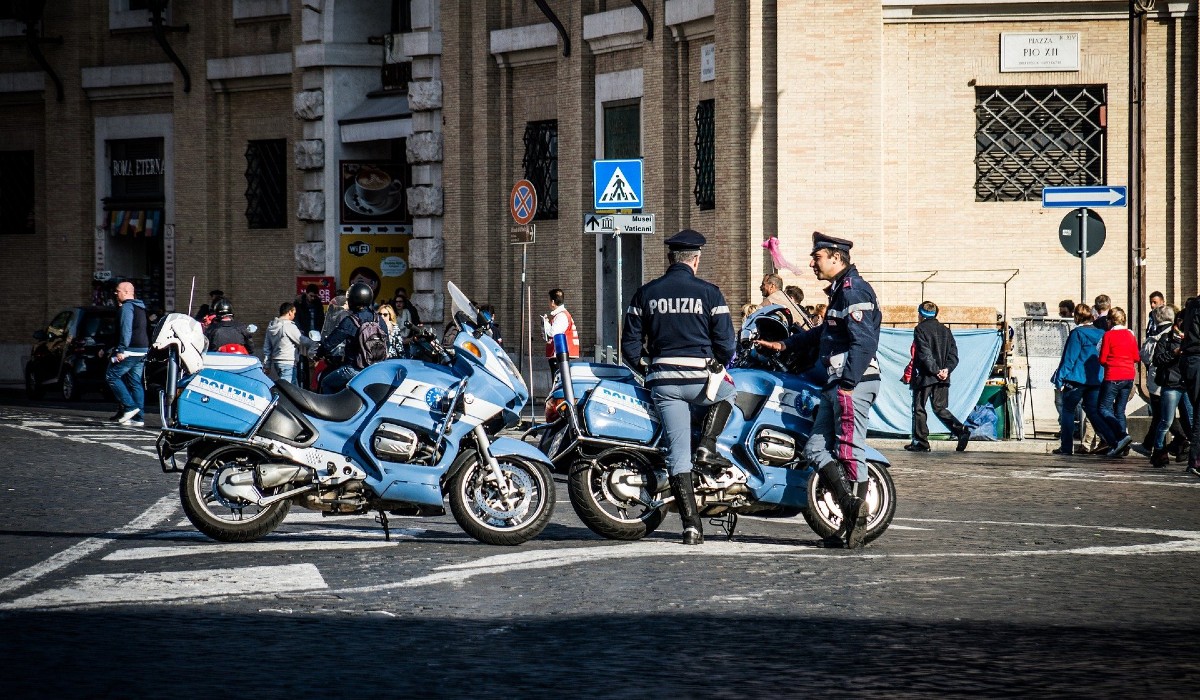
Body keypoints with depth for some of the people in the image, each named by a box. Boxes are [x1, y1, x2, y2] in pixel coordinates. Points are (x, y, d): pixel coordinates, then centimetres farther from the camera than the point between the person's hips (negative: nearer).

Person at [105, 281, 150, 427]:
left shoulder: (127, 307, -9)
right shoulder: (141, 308, 21)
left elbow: (126, 329, -19)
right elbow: (147, 330, 25)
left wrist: (121, 349, -22)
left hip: (130, 350, -9)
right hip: (142, 351, 9)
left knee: (111, 376, -3)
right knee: (136, 383, 8)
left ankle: (130, 406, -12)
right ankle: (138, 417, 3)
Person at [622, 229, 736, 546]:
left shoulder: (646, 293, 6)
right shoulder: (709, 293, -2)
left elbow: (629, 344, 7)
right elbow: (726, 343, -2)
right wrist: (719, 365, 19)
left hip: (662, 381, 2)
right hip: (700, 378, -2)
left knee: (677, 454, 4)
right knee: (728, 392, 33)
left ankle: (691, 525, -2)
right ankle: (707, 446, 13)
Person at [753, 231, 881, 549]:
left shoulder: (854, 290, -12)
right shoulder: (840, 290, 21)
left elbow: (865, 342, -21)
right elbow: (825, 332, 35)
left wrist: (847, 386, -25)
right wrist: (784, 344, 36)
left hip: (854, 383, -11)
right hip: (837, 385, 11)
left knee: (849, 452, -9)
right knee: (816, 450, 7)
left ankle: (857, 523, -5)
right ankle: (851, 507, 1)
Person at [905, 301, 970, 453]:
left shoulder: (920, 329, -5)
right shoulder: (945, 330, 13)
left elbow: (925, 354, -16)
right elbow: (954, 354, 7)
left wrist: (936, 371, -14)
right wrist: (946, 369, -3)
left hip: (925, 376, -6)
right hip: (942, 378, 6)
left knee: (919, 409, 4)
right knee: (940, 408, 10)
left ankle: (920, 442, 4)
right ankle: (961, 430, -10)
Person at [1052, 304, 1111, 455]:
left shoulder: (1077, 333, -10)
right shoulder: (1100, 333, 7)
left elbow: (1069, 358, -11)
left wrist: (1060, 379, -7)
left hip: (1077, 379, -6)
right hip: (1096, 379, 6)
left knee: (1068, 411, 5)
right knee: (1093, 412, 8)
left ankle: (1066, 447, 4)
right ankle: (1113, 441, -6)